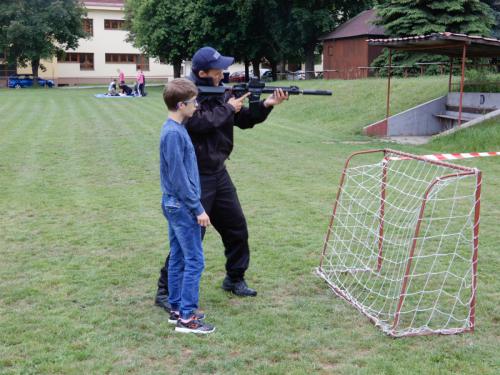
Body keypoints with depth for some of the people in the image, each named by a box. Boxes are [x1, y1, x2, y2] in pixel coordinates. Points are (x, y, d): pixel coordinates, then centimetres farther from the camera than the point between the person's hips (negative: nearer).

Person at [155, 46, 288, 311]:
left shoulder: (219, 92, 8)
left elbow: (245, 120, 10)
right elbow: (200, 122, -29)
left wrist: (266, 105, -6)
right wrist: (228, 108, -16)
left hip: (218, 173, 8)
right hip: (195, 177, -8)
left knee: (237, 228, 15)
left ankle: (235, 279, 34)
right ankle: (165, 291, 5)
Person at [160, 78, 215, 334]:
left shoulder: (177, 129, 10)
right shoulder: (173, 133, -19)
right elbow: (178, 176, -20)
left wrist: (194, 205, 20)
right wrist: (198, 209, -17)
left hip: (175, 205, 10)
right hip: (182, 206, -10)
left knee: (178, 259, 14)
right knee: (194, 261, -5)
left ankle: (177, 309, 23)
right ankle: (187, 318, 1)